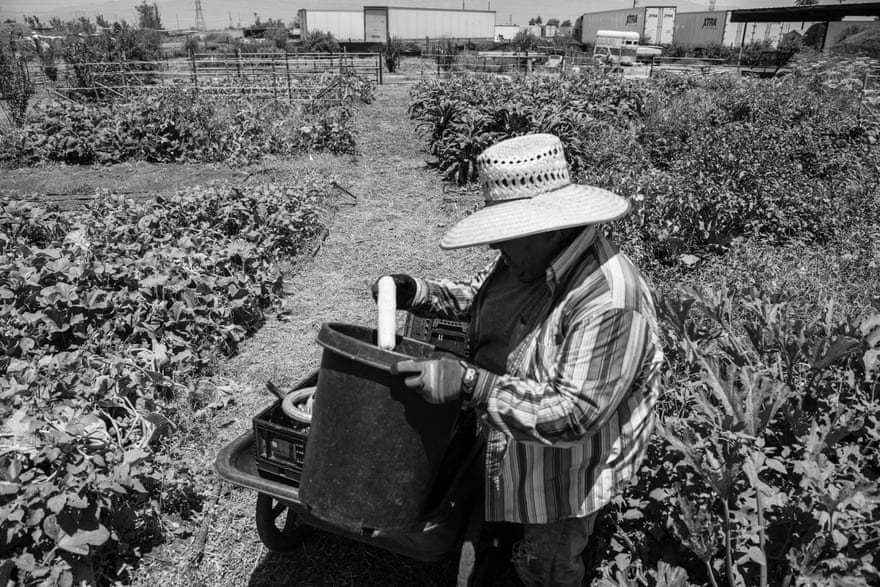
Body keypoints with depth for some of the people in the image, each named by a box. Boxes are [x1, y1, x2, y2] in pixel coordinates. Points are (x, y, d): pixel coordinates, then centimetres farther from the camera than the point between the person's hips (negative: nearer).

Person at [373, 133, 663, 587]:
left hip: (562, 479, -7)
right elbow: (477, 297, 10)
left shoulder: (609, 303, -36)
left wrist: (468, 383, -42)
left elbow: (573, 414, -37)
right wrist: (417, 294, -8)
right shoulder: (526, 258, -8)